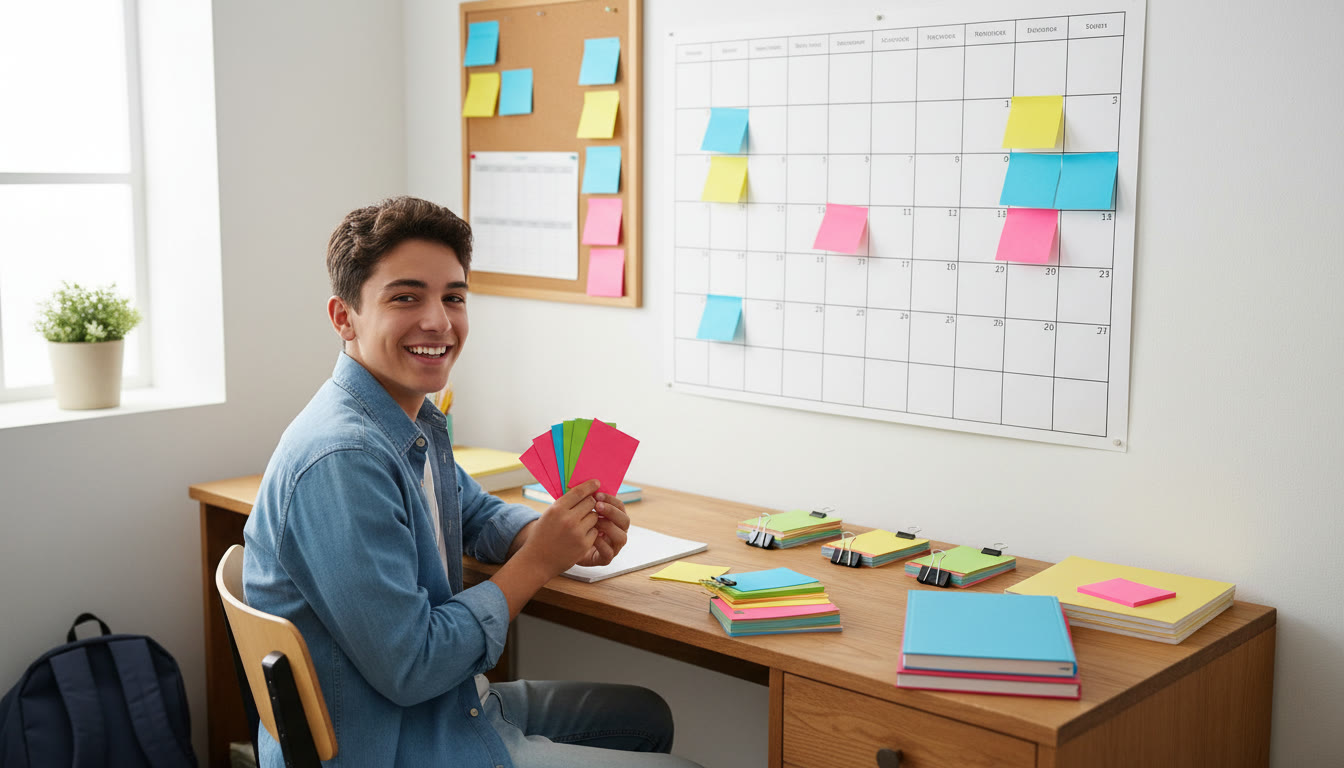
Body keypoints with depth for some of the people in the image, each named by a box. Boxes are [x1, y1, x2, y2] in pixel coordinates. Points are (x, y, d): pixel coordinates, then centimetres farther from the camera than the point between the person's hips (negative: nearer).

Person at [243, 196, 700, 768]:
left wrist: (568, 535, 0)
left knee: (647, 717, 24)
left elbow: (476, 512, 21)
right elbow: (410, 668, -26)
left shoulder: (420, 420, 2)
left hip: (452, 709, 10)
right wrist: (539, 560, -17)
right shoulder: (342, 460, -28)